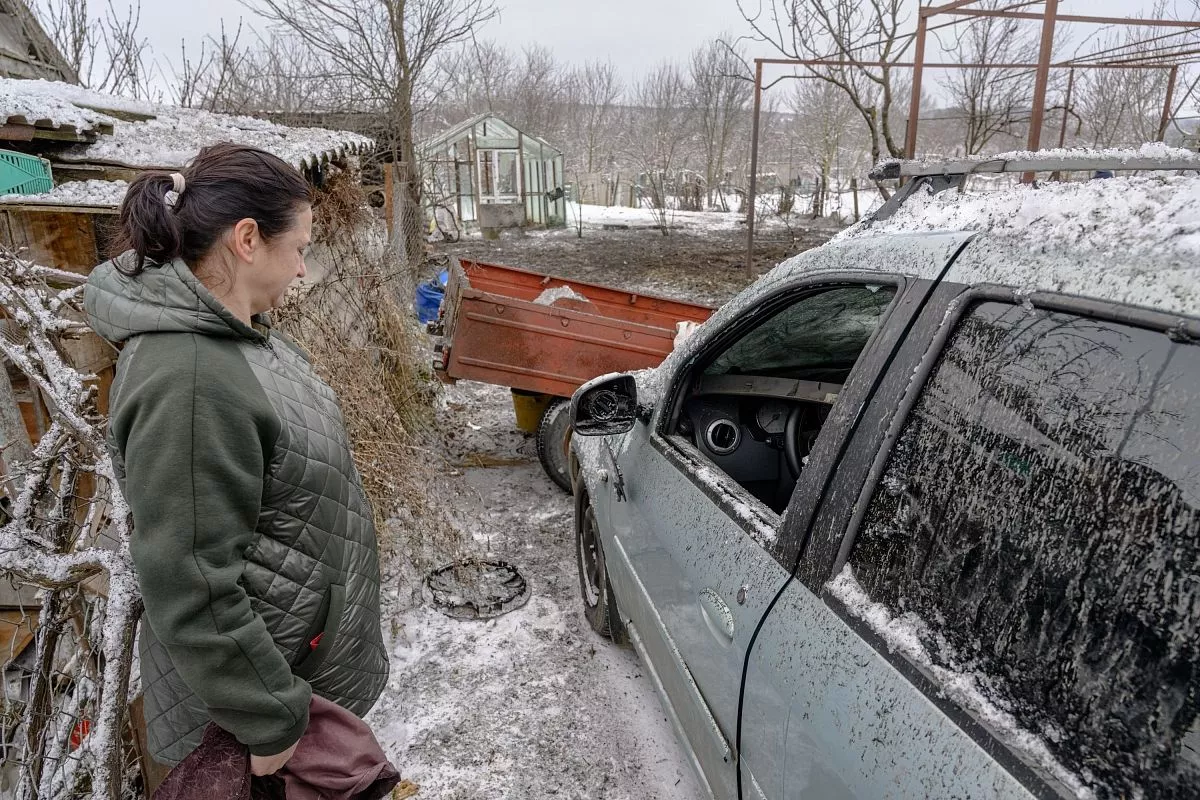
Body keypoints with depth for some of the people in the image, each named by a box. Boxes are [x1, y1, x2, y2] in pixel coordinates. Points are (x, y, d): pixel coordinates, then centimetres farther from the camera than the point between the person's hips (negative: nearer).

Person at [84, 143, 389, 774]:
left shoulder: (228, 330, -2)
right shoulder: (187, 384, -32)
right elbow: (192, 592, -29)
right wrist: (272, 724, -19)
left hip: (304, 627, 8)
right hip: (251, 665, -8)